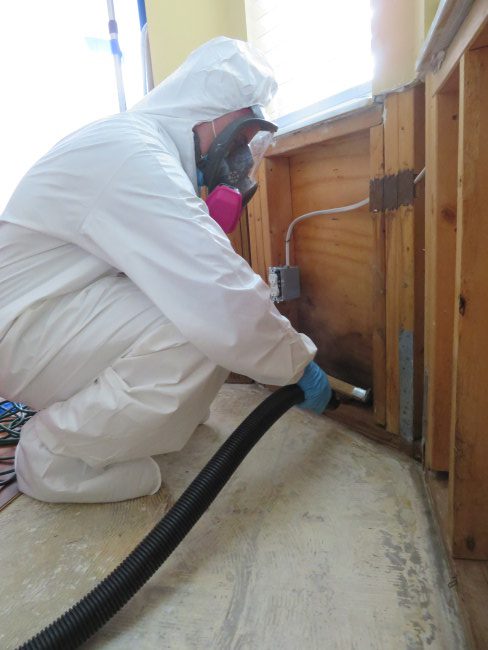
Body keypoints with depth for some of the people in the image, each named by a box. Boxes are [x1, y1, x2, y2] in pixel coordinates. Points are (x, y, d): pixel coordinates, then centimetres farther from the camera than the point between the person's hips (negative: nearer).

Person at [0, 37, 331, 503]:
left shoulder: (145, 142, 8)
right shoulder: (134, 154, -25)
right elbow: (225, 303, -30)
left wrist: (213, 225, -4)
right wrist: (300, 364, -17)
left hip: (63, 310, 10)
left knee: (204, 311, 4)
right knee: (213, 326, -27)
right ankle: (54, 453, -10)